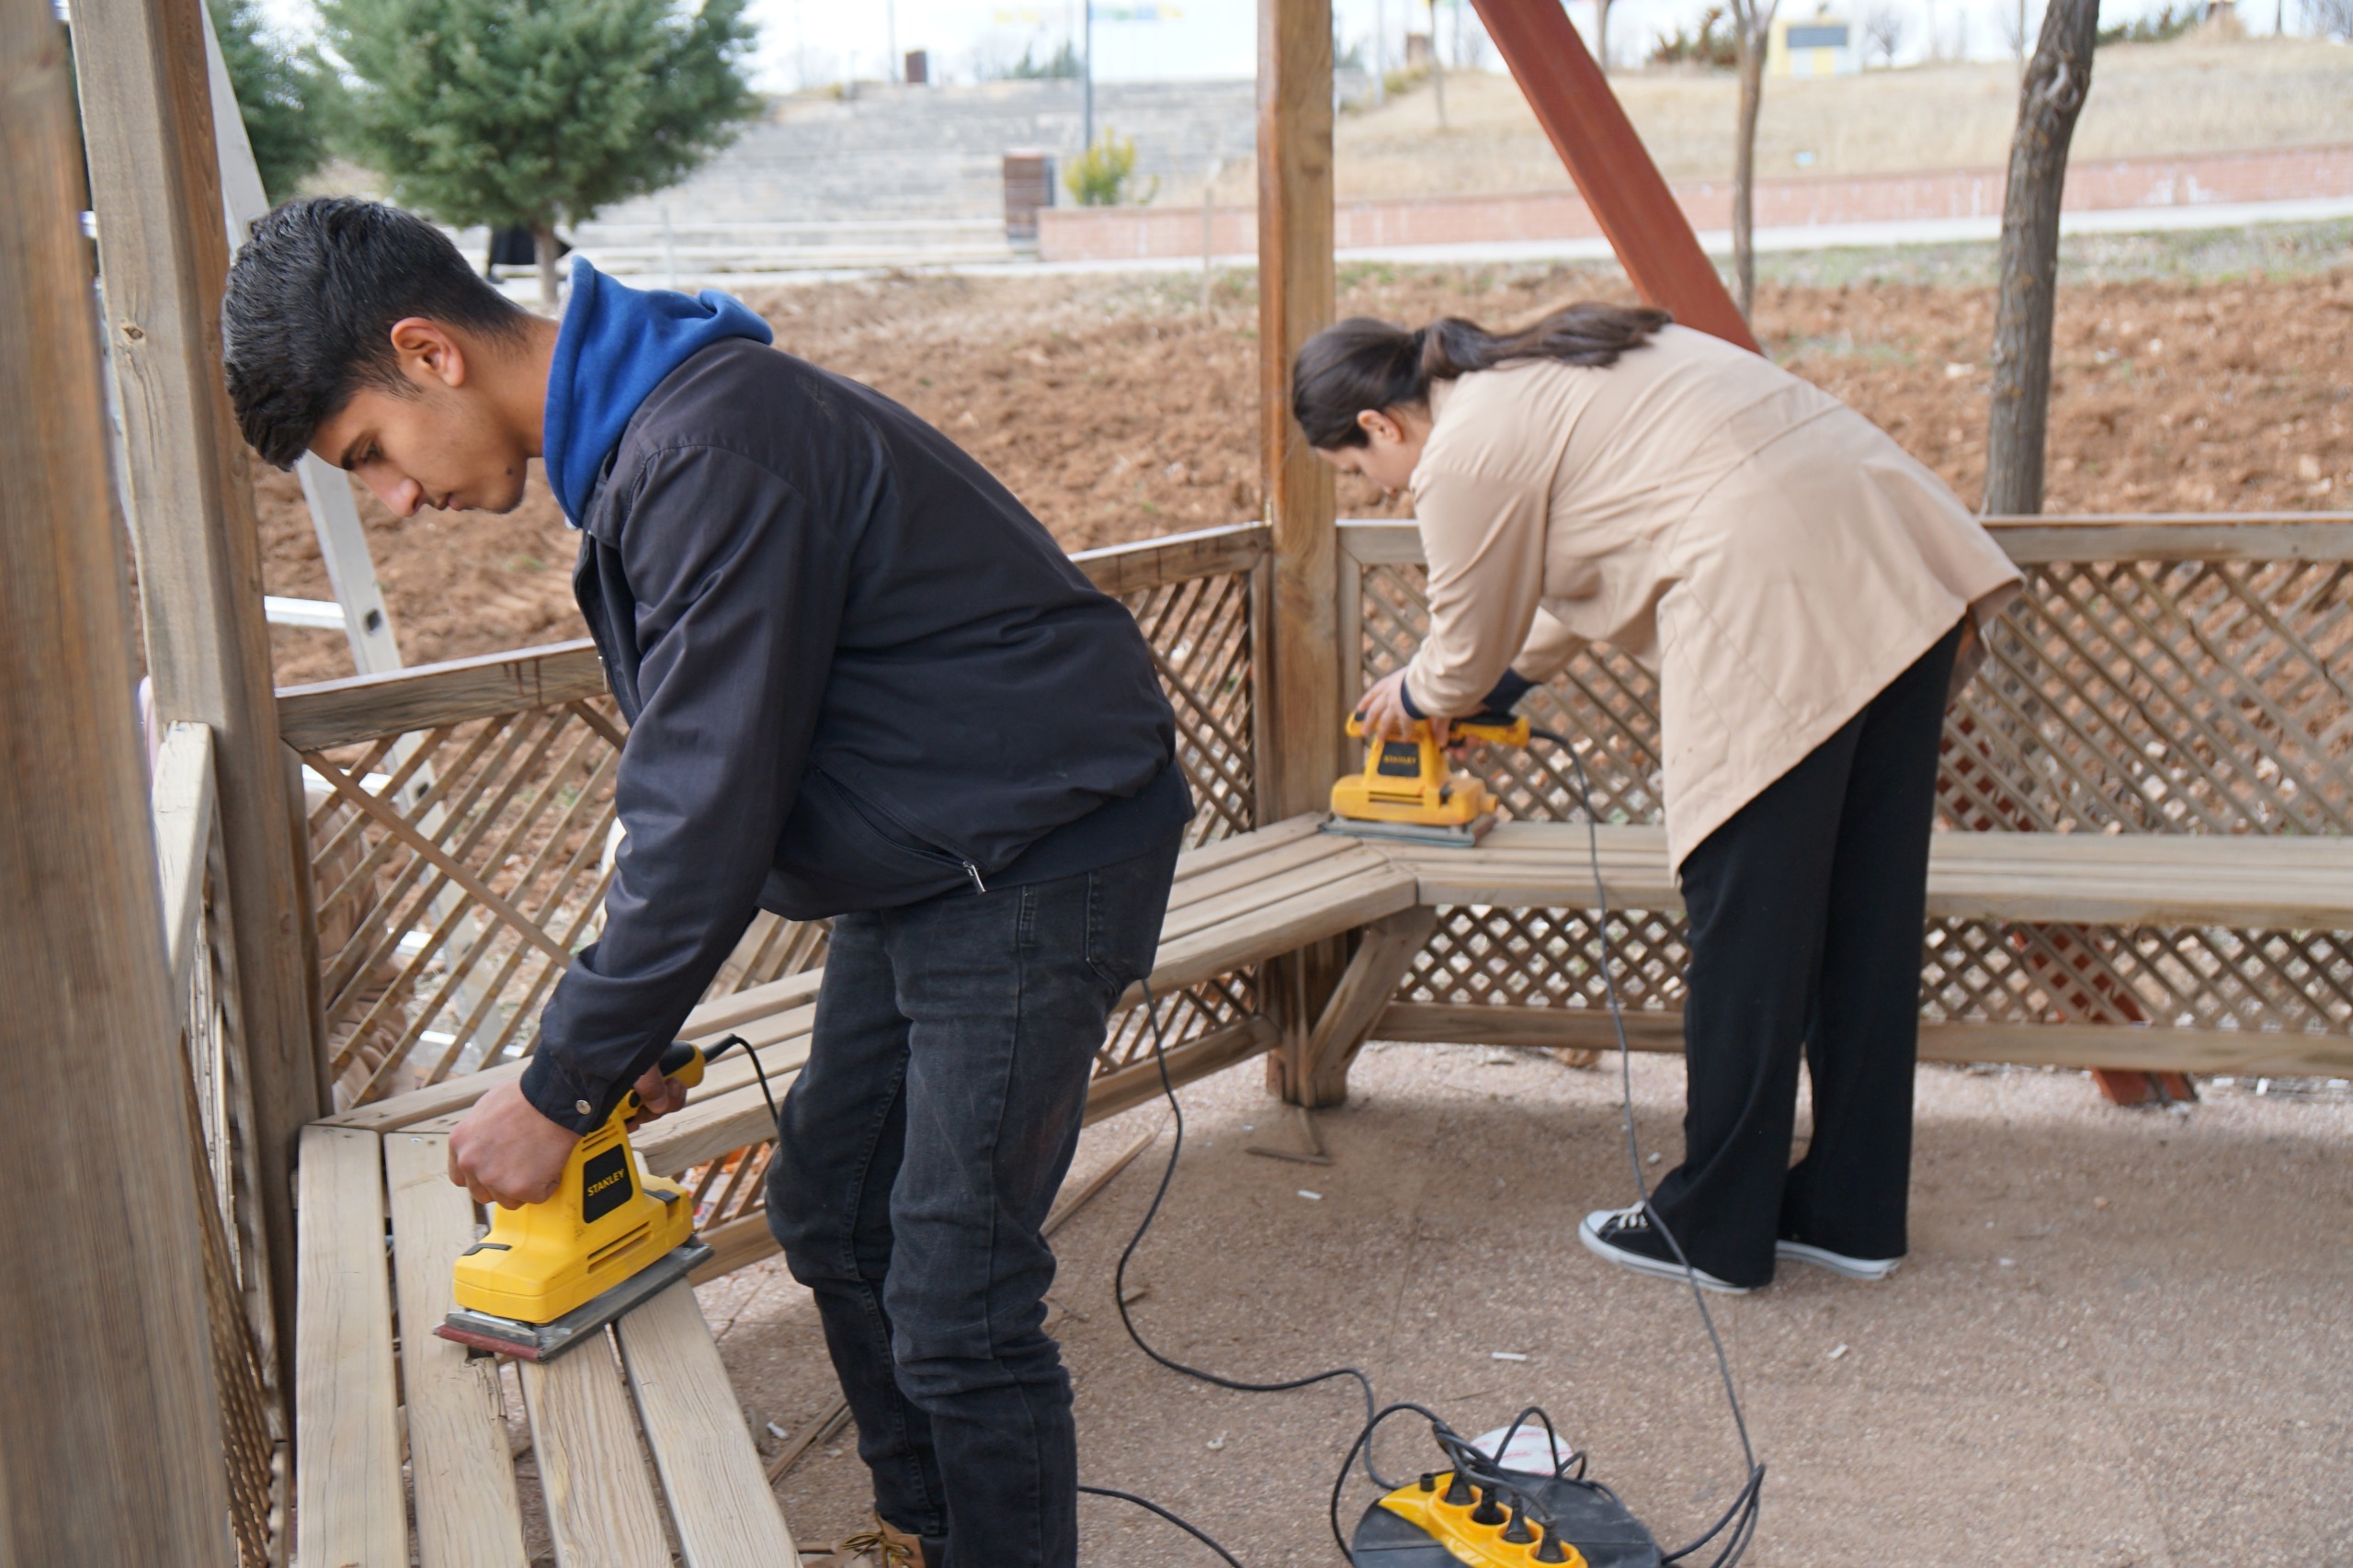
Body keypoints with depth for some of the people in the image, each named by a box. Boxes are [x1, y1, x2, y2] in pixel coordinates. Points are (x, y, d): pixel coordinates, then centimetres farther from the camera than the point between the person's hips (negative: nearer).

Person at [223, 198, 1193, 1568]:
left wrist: (563, 1089, -16)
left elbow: (710, 817, -26)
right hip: (923, 869, 10)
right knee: (830, 1213, 18)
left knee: (954, 1298, -6)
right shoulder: (633, 438, 7)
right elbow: (688, 776, 12)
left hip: (1041, 860, -10)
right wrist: (625, 1029, 7)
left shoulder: (711, 452, -26)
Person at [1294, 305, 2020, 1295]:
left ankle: (1714, 1232, 13)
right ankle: (1850, 1212, 25)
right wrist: (1510, 677, 46)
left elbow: (1467, 652, 9)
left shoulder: (1465, 453, -4)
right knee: (1867, 913, 13)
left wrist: (1413, 698, 30)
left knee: (1746, 926, 1)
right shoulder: (1540, 367, 25)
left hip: (1783, 602, -10)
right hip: (1901, 556, 10)